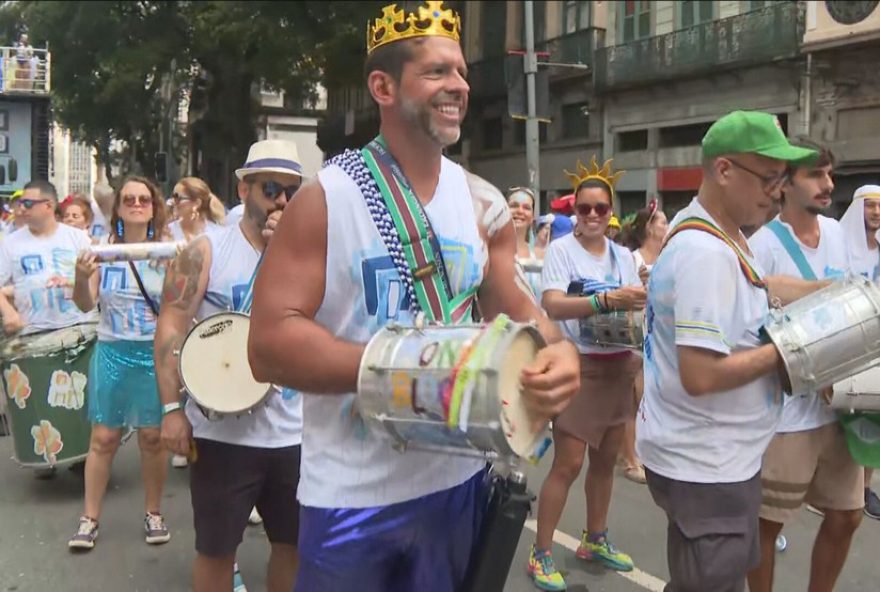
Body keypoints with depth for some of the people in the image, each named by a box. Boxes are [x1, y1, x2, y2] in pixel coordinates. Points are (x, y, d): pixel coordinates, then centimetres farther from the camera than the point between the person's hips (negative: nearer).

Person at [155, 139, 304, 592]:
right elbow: (171, 328, -7)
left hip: (294, 432, 4)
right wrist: (172, 408, -14)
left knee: (295, 543, 15)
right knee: (216, 549, 9)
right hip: (222, 432, -3)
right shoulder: (208, 250, -3)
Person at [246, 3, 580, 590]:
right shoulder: (325, 199, -12)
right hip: (353, 496, -4)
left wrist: (557, 352, -17)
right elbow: (270, 344, -16)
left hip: (460, 480, 5)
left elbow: (518, 310, 7)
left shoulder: (484, 205, 3)